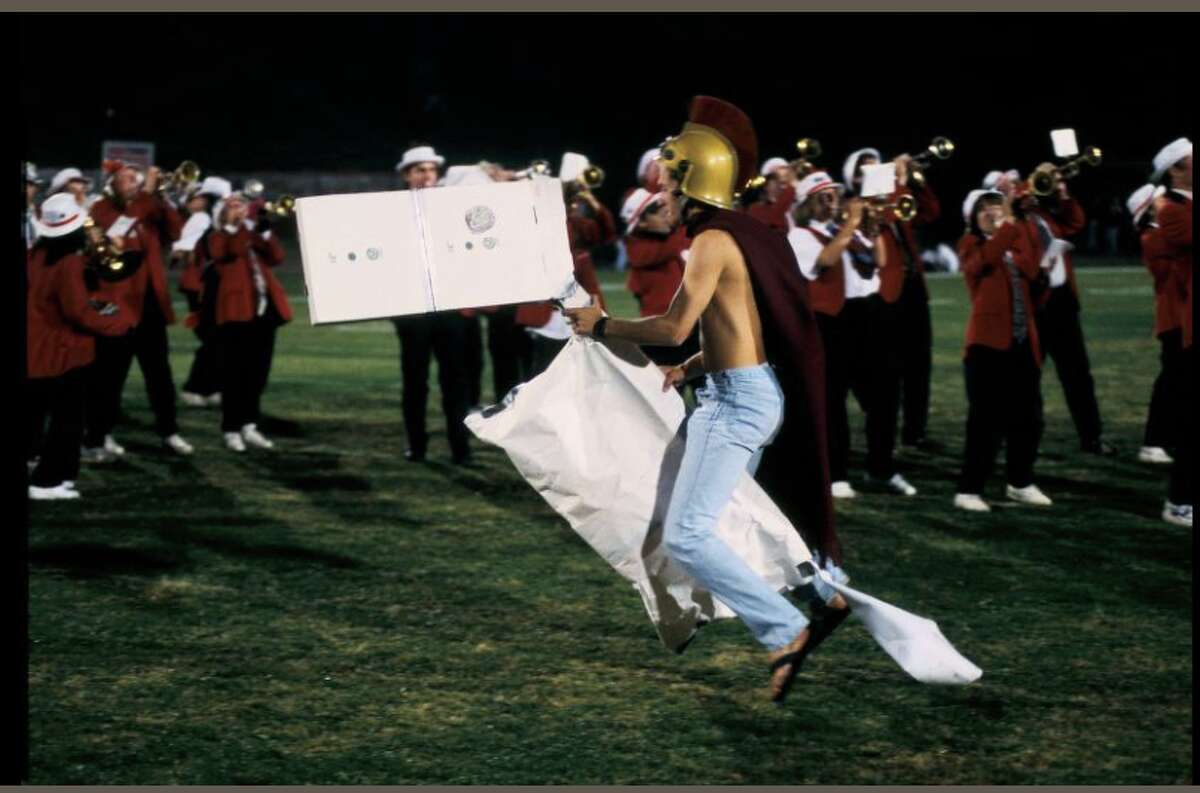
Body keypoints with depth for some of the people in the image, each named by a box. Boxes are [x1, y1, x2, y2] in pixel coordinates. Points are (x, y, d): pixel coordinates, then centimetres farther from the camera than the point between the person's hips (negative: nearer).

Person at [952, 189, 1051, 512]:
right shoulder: (970, 246, -1)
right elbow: (986, 259, -25)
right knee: (986, 420, -8)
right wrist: (1009, 223, -30)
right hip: (988, 342, -6)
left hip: (1023, 342, 6)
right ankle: (969, 489, -3)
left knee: (1028, 417, 10)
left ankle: (1020, 483, 24)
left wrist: (1020, 222, -11)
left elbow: (1031, 270, -4)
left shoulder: (1015, 243, 17)